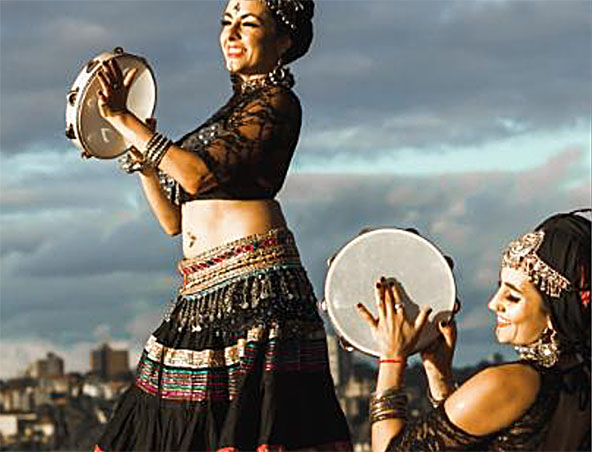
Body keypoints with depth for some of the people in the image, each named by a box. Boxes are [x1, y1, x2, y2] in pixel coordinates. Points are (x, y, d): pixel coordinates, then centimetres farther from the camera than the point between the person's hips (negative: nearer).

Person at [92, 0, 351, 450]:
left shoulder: (276, 103, -2)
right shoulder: (233, 111, 24)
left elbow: (199, 174, -15)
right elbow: (174, 218, 22)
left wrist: (126, 121, -7)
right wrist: (134, 143, 16)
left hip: (254, 281, -9)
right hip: (201, 294, 9)